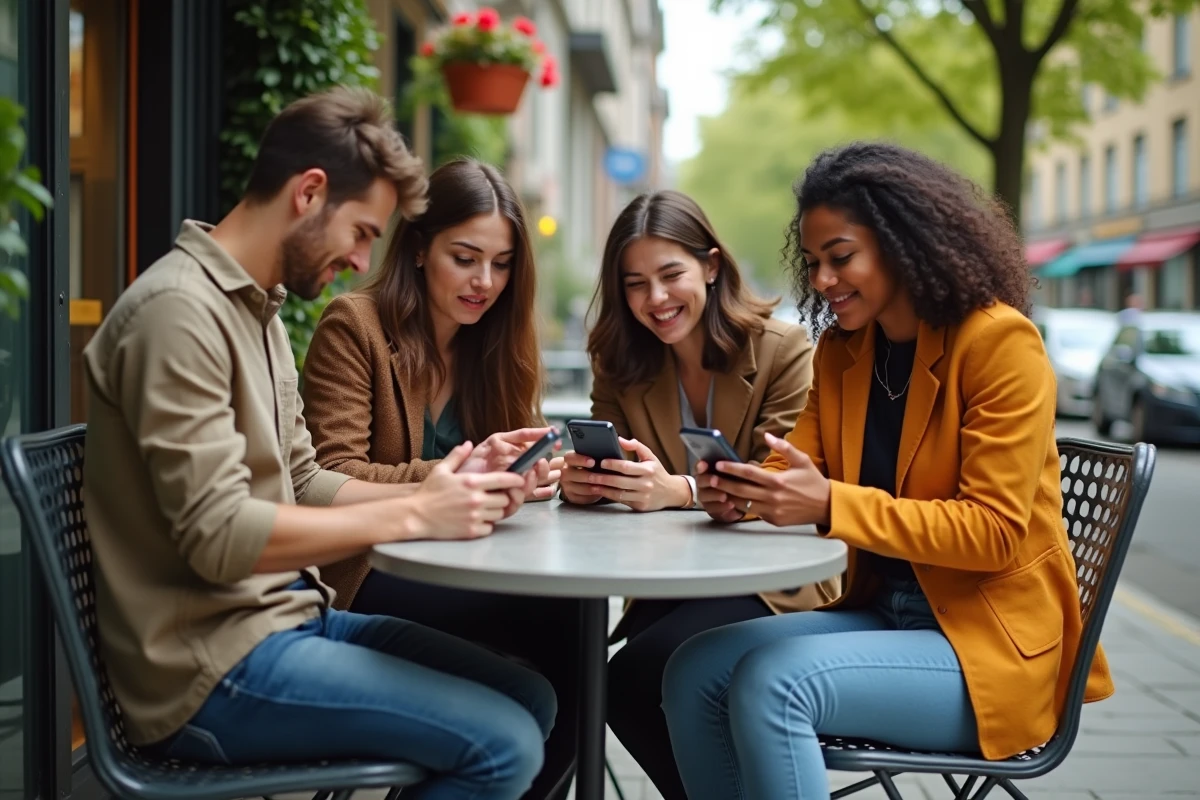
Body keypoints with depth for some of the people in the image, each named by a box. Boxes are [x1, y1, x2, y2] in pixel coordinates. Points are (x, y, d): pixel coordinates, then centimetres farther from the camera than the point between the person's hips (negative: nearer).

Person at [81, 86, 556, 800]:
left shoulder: (258, 307, 14)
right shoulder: (180, 310, -18)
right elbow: (218, 535, -24)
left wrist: (444, 493, -2)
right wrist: (413, 514, -20)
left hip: (285, 614, 10)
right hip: (211, 667, -10)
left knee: (531, 700, 5)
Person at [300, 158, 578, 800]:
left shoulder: (497, 341, 13)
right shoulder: (355, 325, -7)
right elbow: (330, 479, -15)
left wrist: (536, 471, -16)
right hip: (365, 578, -6)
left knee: (574, 619, -25)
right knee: (563, 622, -26)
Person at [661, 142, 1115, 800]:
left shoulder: (1000, 340, -13)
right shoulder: (840, 350, 8)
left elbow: (995, 531, -18)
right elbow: (795, 469, 5)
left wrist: (830, 504, -29)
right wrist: (740, 491, -21)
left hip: (993, 644, -7)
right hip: (882, 615, 7)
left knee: (771, 683, -27)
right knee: (694, 673, -12)